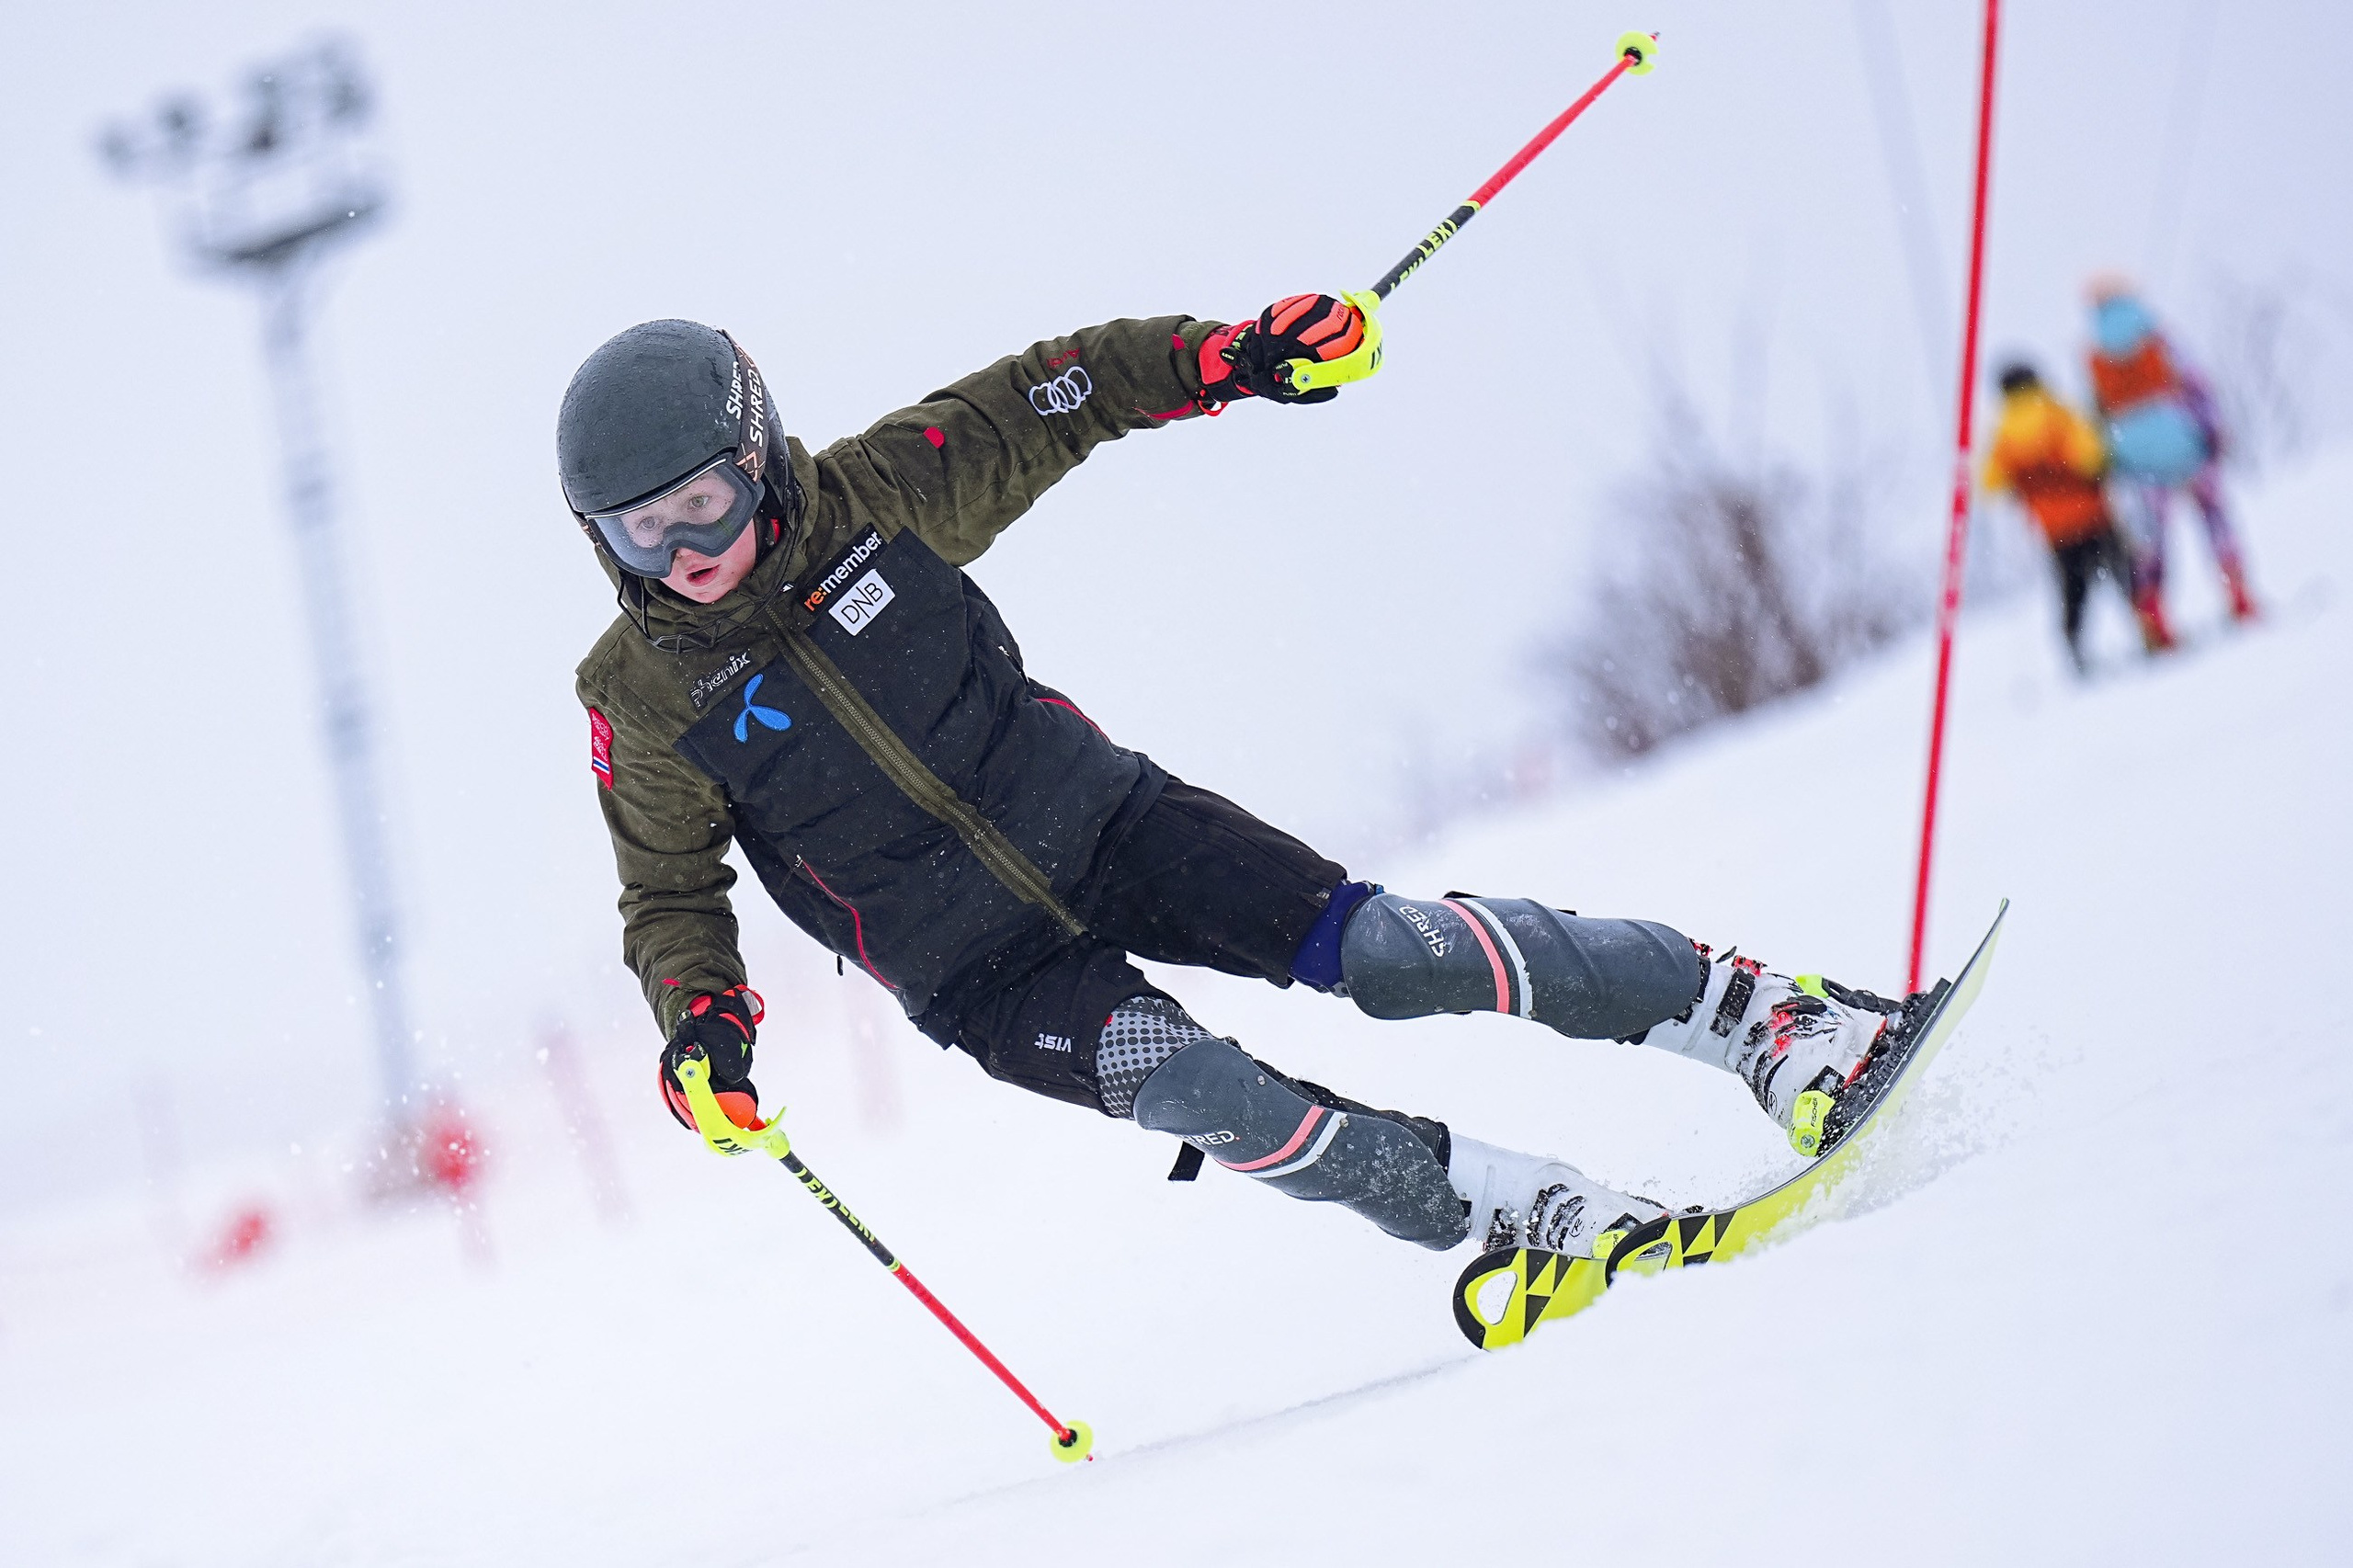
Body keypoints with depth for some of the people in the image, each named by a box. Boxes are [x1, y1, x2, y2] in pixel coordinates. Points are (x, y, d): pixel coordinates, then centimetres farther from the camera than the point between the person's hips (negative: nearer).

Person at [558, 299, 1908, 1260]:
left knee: (1384, 953, -13)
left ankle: (1763, 1013, -4)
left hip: (1096, 814, 1)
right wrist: (703, 1015, -17)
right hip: (980, 974, -1)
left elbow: (1037, 408, 3)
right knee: (1199, 1093, -26)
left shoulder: (870, 495, -9)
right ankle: (1527, 1217, -17)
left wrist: (1218, 361, -9)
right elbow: (672, 894, 2)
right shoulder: (643, 700, -10)